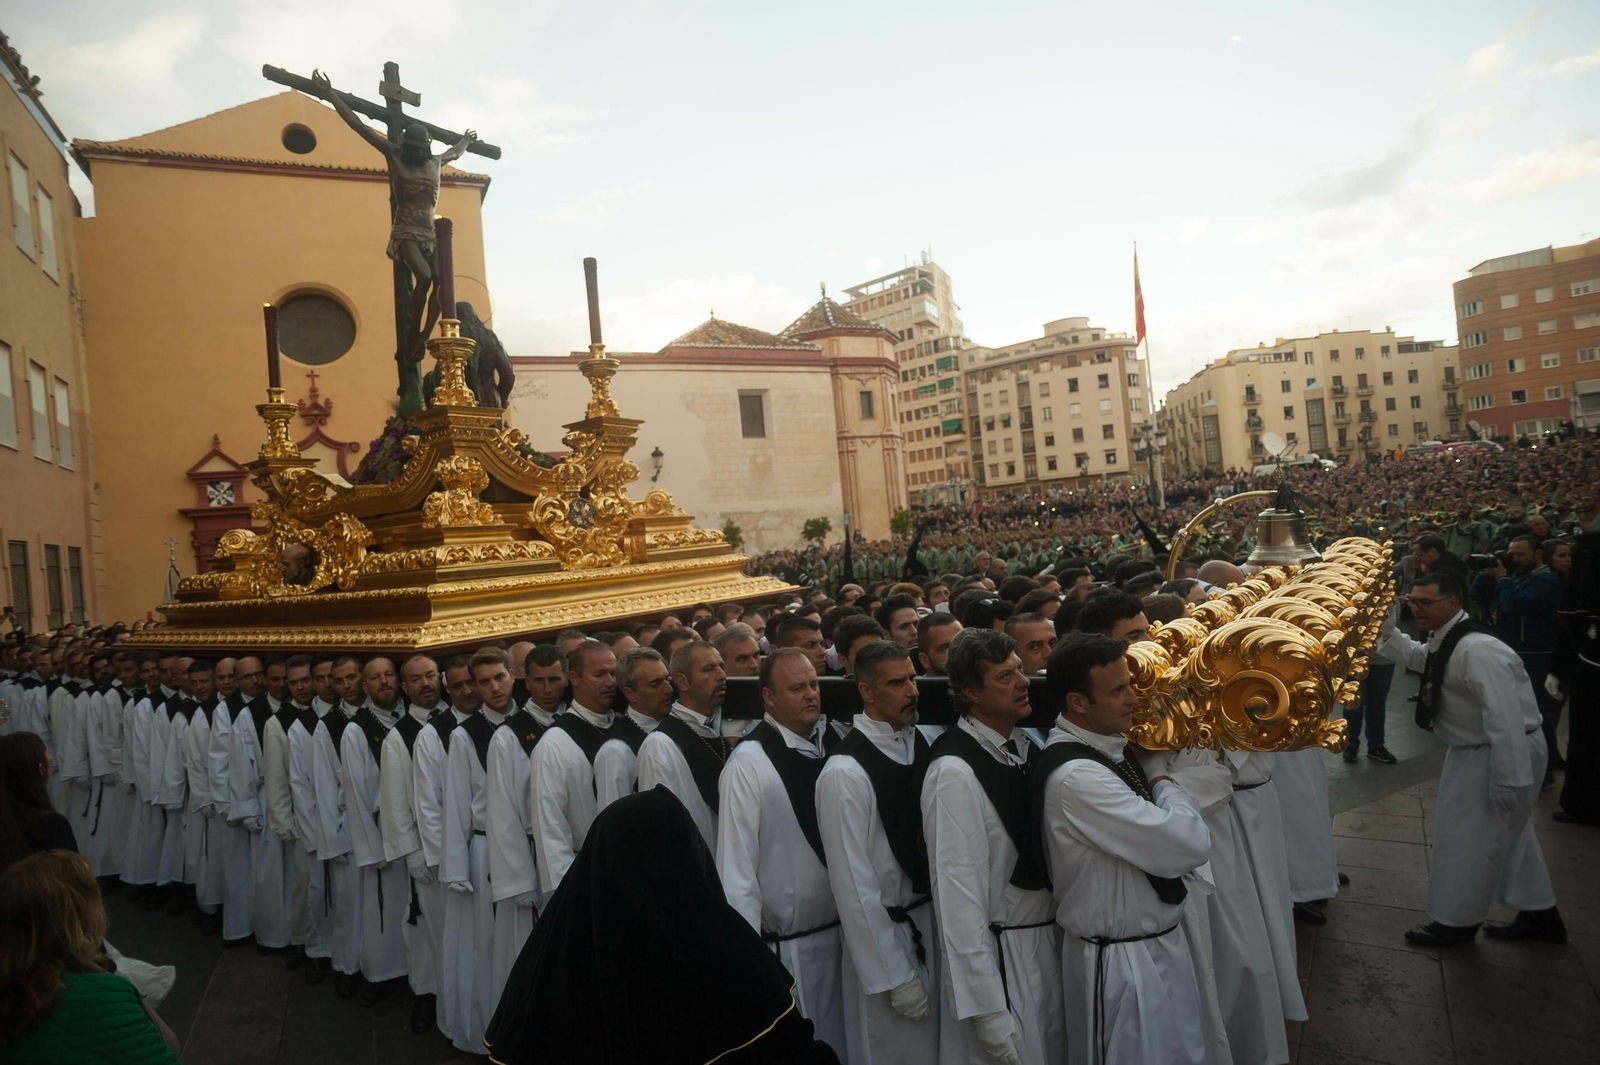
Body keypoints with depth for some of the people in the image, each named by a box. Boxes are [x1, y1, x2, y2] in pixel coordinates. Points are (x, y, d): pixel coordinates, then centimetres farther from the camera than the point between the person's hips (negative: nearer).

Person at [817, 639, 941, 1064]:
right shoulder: (846, 771, -22)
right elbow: (854, 885, -19)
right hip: (884, 929, -7)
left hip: (932, 919, 7)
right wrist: (894, 977, -14)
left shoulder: (922, 744, -1)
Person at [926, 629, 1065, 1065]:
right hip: (1000, 955, -7)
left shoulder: (1026, 748, 3)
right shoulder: (955, 772, -21)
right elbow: (957, 893, -20)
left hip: (1051, 944, 7)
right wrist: (989, 1010, -18)